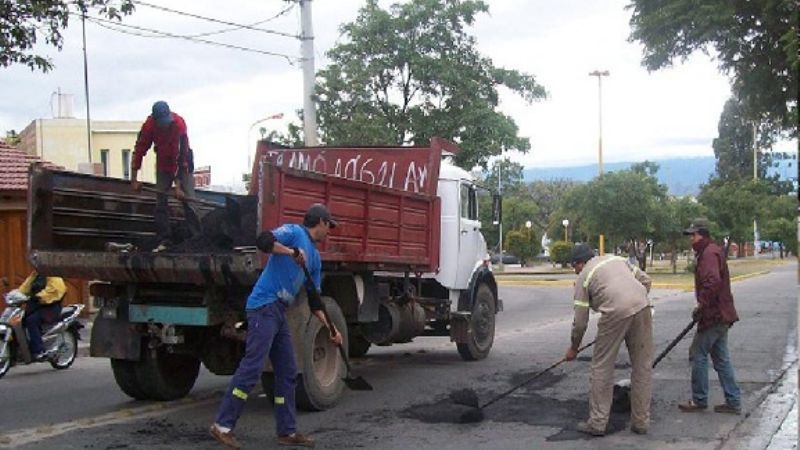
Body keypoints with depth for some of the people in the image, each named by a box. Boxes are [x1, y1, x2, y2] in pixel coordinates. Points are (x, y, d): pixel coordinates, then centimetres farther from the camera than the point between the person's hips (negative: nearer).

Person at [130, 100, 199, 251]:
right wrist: (134, 179, -10)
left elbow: (182, 155, -29)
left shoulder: (179, 124, -30)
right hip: (163, 163, 4)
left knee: (188, 198, -11)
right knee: (160, 201, -3)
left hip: (181, 163, -3)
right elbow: (139, 150, -11)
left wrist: (178, 185, -28)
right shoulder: (149, 125, -19)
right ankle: (163, 240, -1)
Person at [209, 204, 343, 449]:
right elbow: (263, 241, -20)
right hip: (264, 306, -9)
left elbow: (314, 299, 21)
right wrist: (292, 252, -21)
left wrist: (331, 328, 16)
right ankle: (223, 425, -9)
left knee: (287, 372, 9)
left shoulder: (315, 257, 21)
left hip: (279, 313, 9)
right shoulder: (294, 232, -1)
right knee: (252, 367, -13)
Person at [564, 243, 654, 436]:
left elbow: (580, 321, 13)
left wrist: (573, 348, 26)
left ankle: (597, 422, 13)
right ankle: (641, 422, 20)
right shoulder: (616, 258, 27)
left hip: (615, 314, -5)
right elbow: (645, 280, 20)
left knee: (602, 368, 9)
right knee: (642, 367, 14)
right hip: (642, 308, 5)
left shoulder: (584, 277, 13)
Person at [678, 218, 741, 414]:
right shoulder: (712, 251, 18)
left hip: (713, 316, -10)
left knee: (698, 354, -2)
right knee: (721, 358, 12)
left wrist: (701, 306, -21)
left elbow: (712, 282, -30)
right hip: (721, 314, 10)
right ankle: (733, 402, 14)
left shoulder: (709, 253, -17)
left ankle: (699, 400, 5)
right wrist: (703, 307, 20)